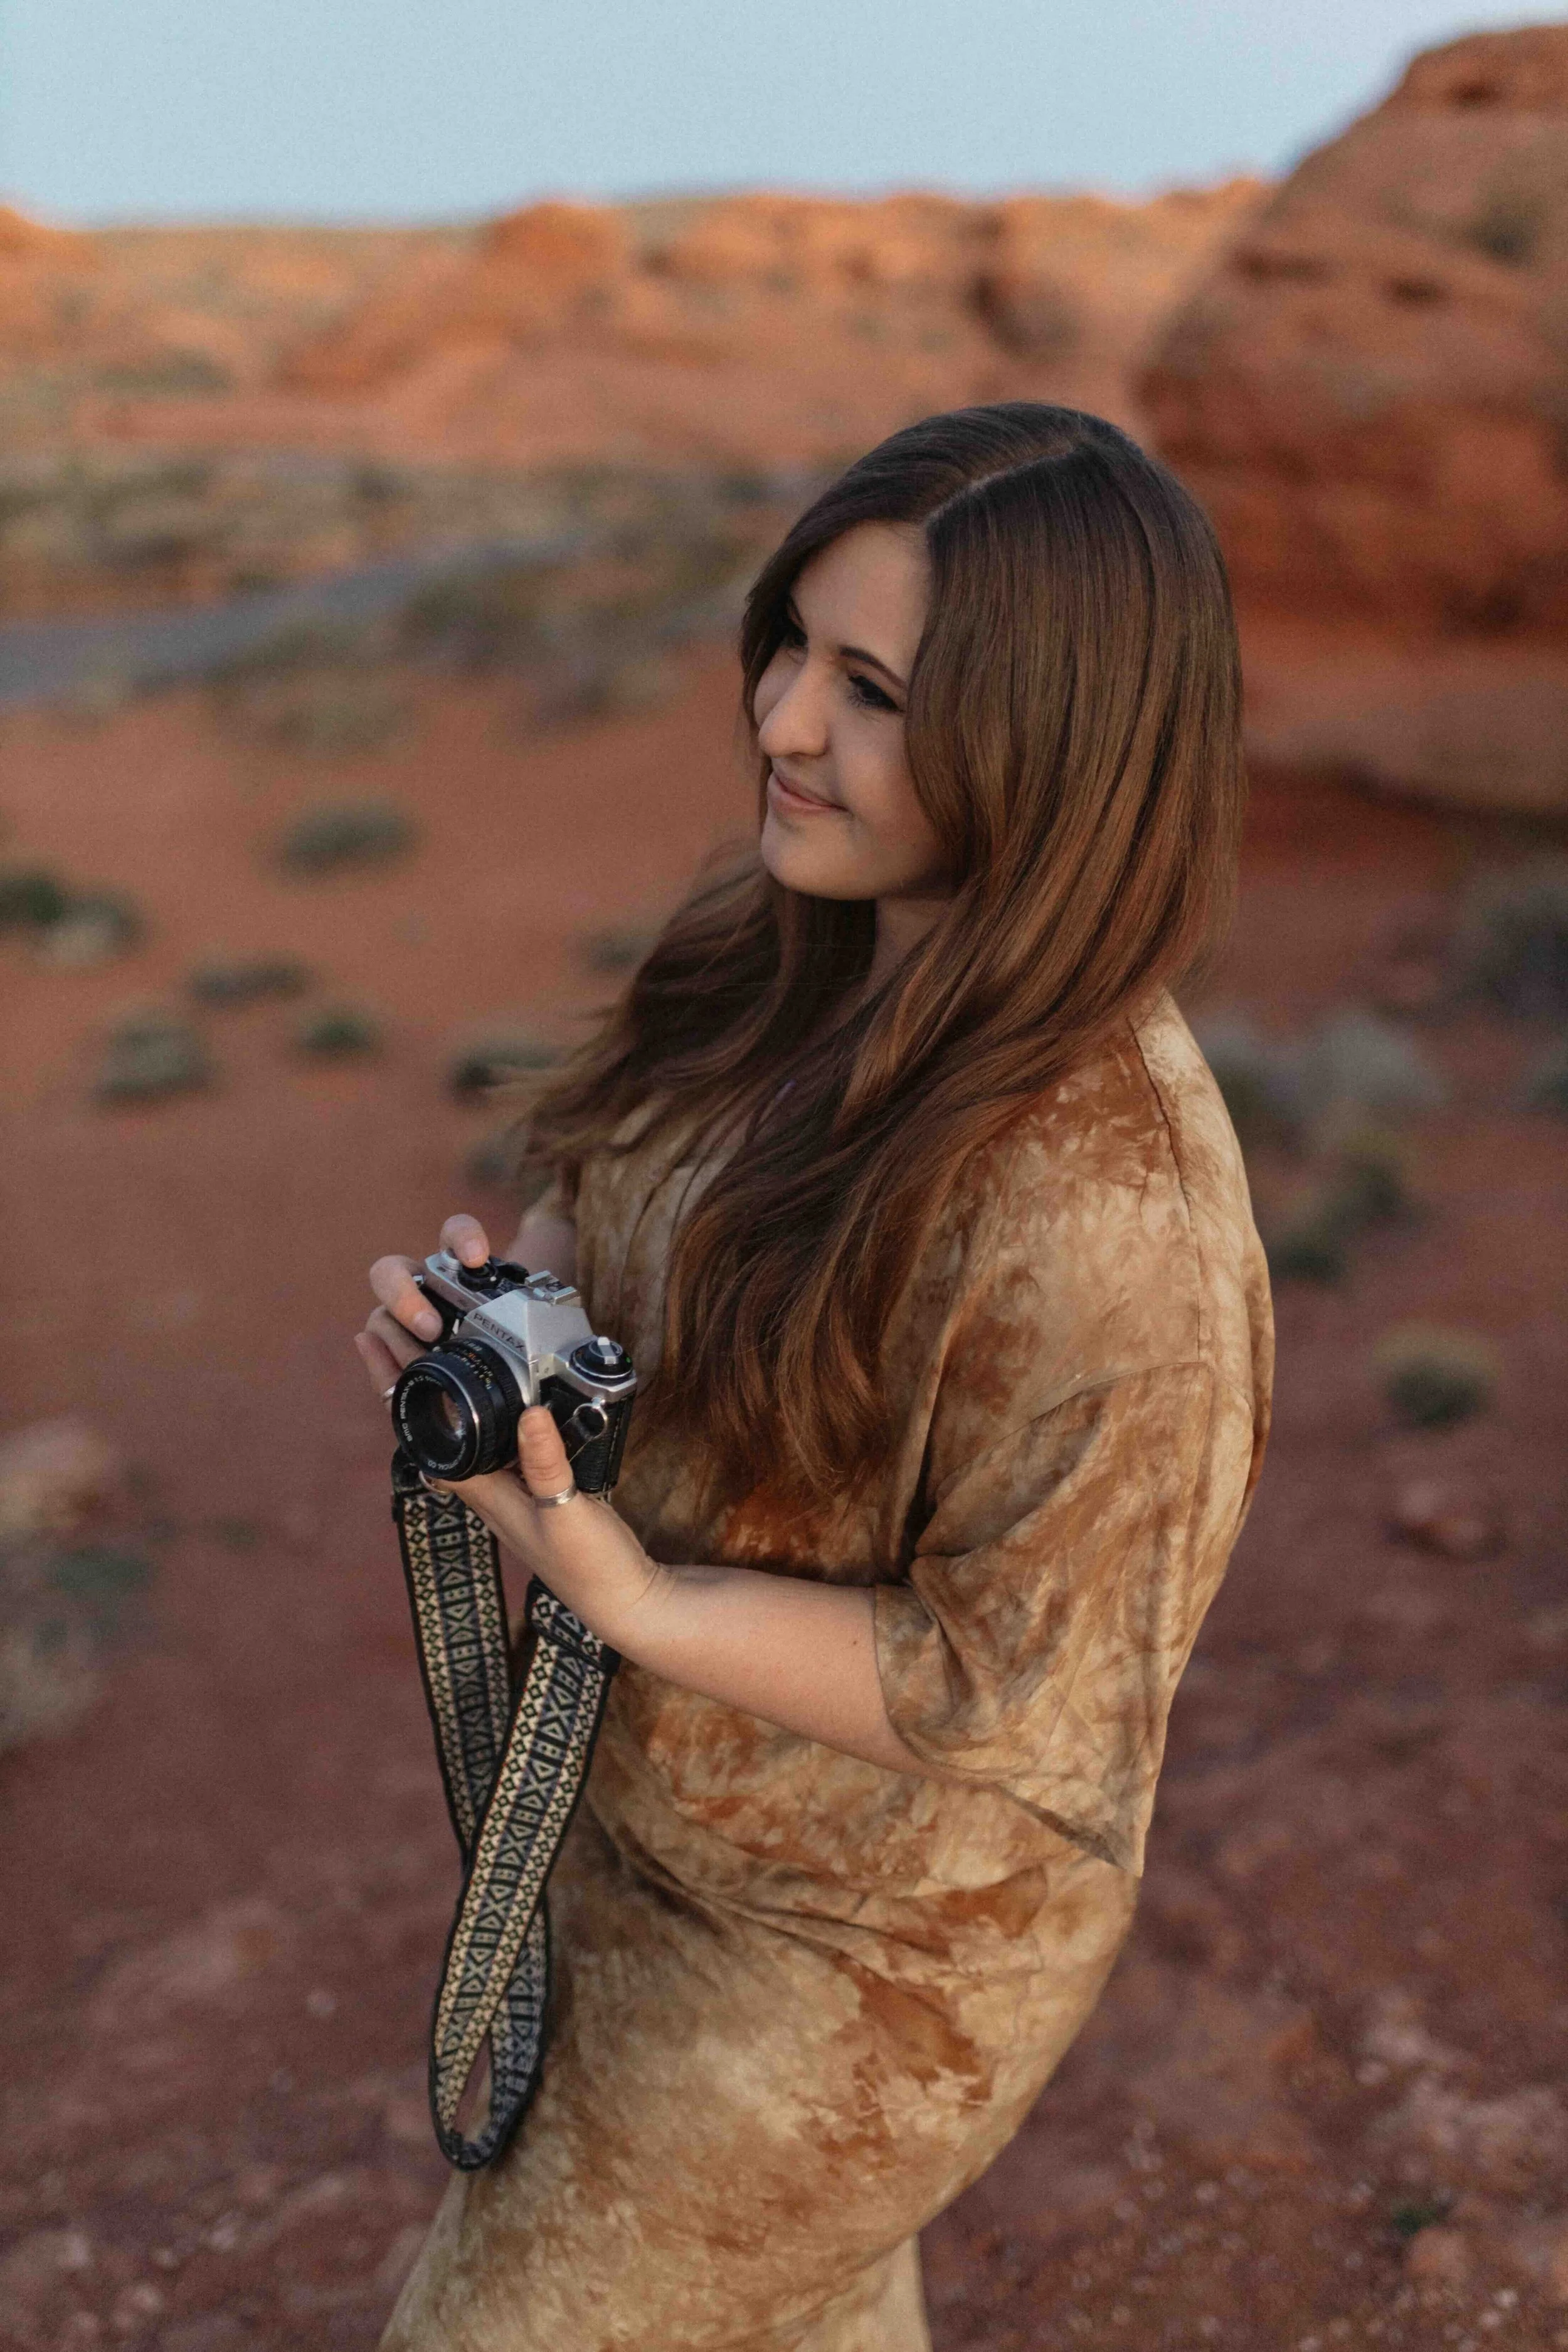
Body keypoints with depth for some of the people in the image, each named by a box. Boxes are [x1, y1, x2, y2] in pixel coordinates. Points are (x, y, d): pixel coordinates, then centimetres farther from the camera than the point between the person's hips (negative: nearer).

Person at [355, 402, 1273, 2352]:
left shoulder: (1096, 1192, -34)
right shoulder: (804, 957, -9)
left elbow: (1016, 1698, -25)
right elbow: (623, 1210, 6)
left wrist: (634, 1602, -32)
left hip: (862, 1953, -7)